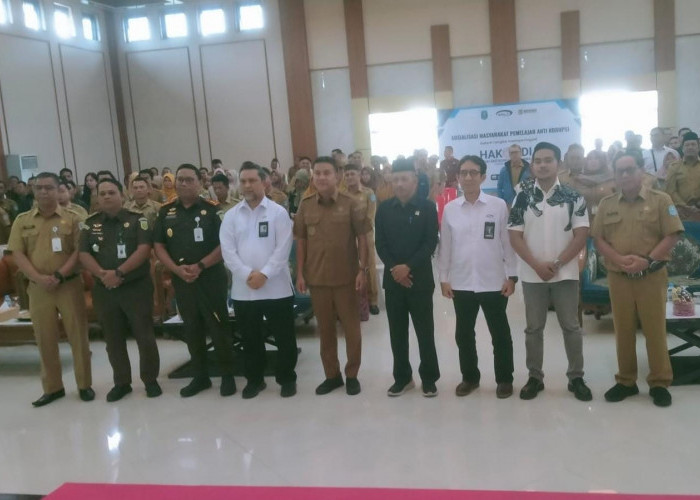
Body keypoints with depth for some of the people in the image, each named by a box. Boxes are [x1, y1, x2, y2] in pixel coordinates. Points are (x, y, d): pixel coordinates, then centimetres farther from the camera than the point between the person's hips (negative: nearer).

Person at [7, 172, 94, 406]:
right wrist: (38, 278, -13)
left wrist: (60, 275, -16)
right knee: (45, 339, 9)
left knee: (78, 335, 3)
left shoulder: (72, 218, 1)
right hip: (38, 288, 2)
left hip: (69, 285, -2)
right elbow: (18, 254, 1)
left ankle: (84, 384, 15)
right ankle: (52, 387, 21)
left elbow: (79, 250, -5)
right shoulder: (22, 220, 7)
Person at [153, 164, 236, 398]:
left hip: (210, 277, -4)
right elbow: (158, 245, 8)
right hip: (181, 279, 4)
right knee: (191, 329, 12)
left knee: (218, 327, 1)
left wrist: (200, 266, -15)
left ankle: (228, 375, 13)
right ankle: (200, 376, 24)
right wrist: (176, 269, -7)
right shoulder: (166, 212, 7)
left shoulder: (212, 209, -5)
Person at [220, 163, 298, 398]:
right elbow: (228, 251, -2)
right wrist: (247, 274, -14)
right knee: (250, 338, 13)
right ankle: (254, 380, 28)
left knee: (284, 337, 5)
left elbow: (282, 249, -9)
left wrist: (264, 274, -17)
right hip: (243, 289, 3)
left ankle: (287, 378, 21)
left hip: (276, 287, -2)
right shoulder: (231, 216, 6)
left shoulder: (278, 212, -1)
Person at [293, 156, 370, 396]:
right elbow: (301, 241, 5)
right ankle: (332, 374, 25)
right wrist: (300, 273, 2)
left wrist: (362, 269, -9)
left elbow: (362, 238, -3)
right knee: (325, 328, 12)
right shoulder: (305, 205, 2)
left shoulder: (350, 204, -5)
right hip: (316, 277, 2)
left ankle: (352, 375, 21)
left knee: (351, 327, 7)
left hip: (346, 276, -2)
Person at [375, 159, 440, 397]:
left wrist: (408, 266, -17)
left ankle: (429, 378, 16)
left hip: (420, 279, -3)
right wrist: (393, 268, -11)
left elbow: (431, 243, -8)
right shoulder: (384, 208, 5)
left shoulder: (427, 207, -2)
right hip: (392, 279, 3)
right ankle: (402, 377, 21)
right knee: (397, 331, 9)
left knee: (425, 331, 4)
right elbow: (380, 244, 3)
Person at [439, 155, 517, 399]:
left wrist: (511, 276, -3)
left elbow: (507, 242, -1)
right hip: (461, 283, 2)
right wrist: (444, 278, 5)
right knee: (464, 334, 13)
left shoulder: (499, 205, -4)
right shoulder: (449, 209, 2)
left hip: (494, 282, -2)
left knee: (500, 334, 9)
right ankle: (469, 377, 30)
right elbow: (445, 246, 6)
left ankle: (504, 379, 25)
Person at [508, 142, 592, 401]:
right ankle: (535, 377, 20)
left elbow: (581, 234, -4)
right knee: (533, 328, 9)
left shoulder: (573, 196, -1)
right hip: (532, 274, 1)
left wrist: (557, 263, -12)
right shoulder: (522, 197, 0)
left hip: (566, 273, 0)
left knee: (571, 326, 6)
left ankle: (576, 377, 19)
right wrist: (537, 265, -13)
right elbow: (515, 236, -3)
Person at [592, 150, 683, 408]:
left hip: (652, 276, -2)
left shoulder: (661, 200, 0)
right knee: (623, 330, 8)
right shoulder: (606, 204, 8)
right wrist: (619, 260, -13)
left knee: (655, 330, 2)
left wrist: (647, 261, -16)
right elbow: (598, 238, 4)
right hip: (618, 277, 3)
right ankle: (626, 381, 19)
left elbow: (671, 236, -5)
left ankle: (659, 383, 14)